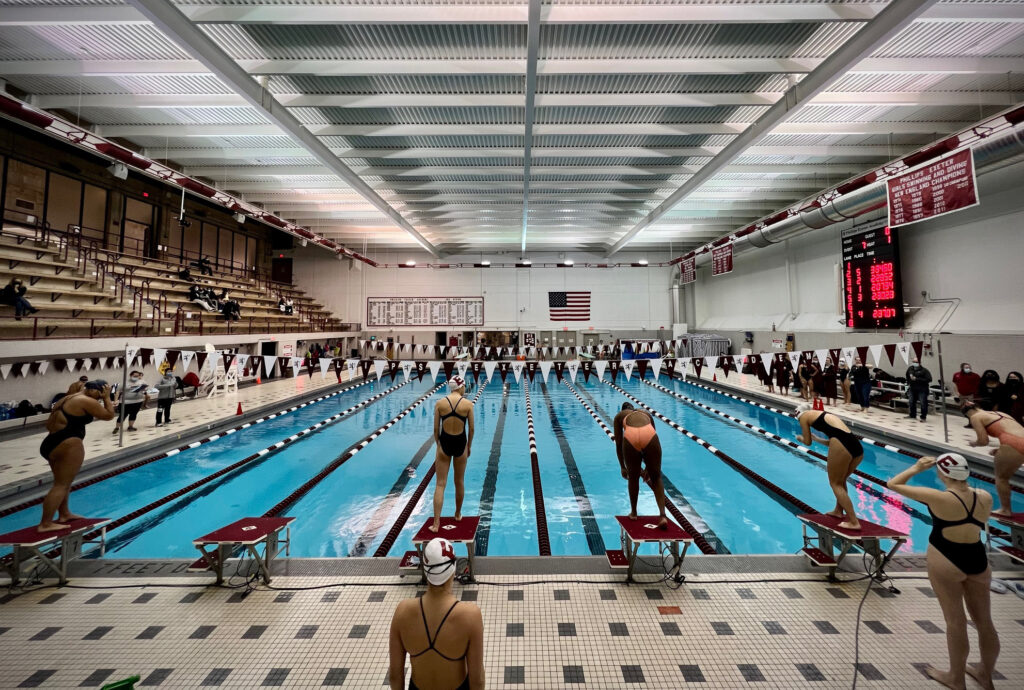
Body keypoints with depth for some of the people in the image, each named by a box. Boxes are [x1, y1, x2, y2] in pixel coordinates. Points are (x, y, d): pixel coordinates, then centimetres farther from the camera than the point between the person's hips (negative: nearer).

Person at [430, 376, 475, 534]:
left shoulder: (440, 403, -6)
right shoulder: (468, 404, -8)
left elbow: (436, 429, -2)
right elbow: (471, 428, -3)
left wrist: (438, 444, 13)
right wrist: (469, 446, 11)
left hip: (444, 443, 0)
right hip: (460, 443, 0)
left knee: (440, 484, 6)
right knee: (459, 482, 19)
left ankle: (436, 523, 3)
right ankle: (458, 514, 36)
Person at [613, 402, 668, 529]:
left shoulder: (619, 416, 33)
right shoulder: (646, 413, 39)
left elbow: (618, 444, 28)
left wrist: (622, 467, 36)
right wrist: (648, 467, 46)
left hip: (630, 437, -1)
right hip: (650, 436, 1)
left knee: (633, 478, 22)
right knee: (656, 479, 18)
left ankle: (633, 513, 37)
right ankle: (662, 515, 5)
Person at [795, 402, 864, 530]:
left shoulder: (804, 416, 11)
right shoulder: (824, 414, 31)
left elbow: (807, 442, 15)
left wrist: (800, 437, 36)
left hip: (841, 445, -8)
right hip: (857, 446, 8)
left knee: (835, 483, 7)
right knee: (841, 480, 27)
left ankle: (854, 522, 2)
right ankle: (839, 510, 42)